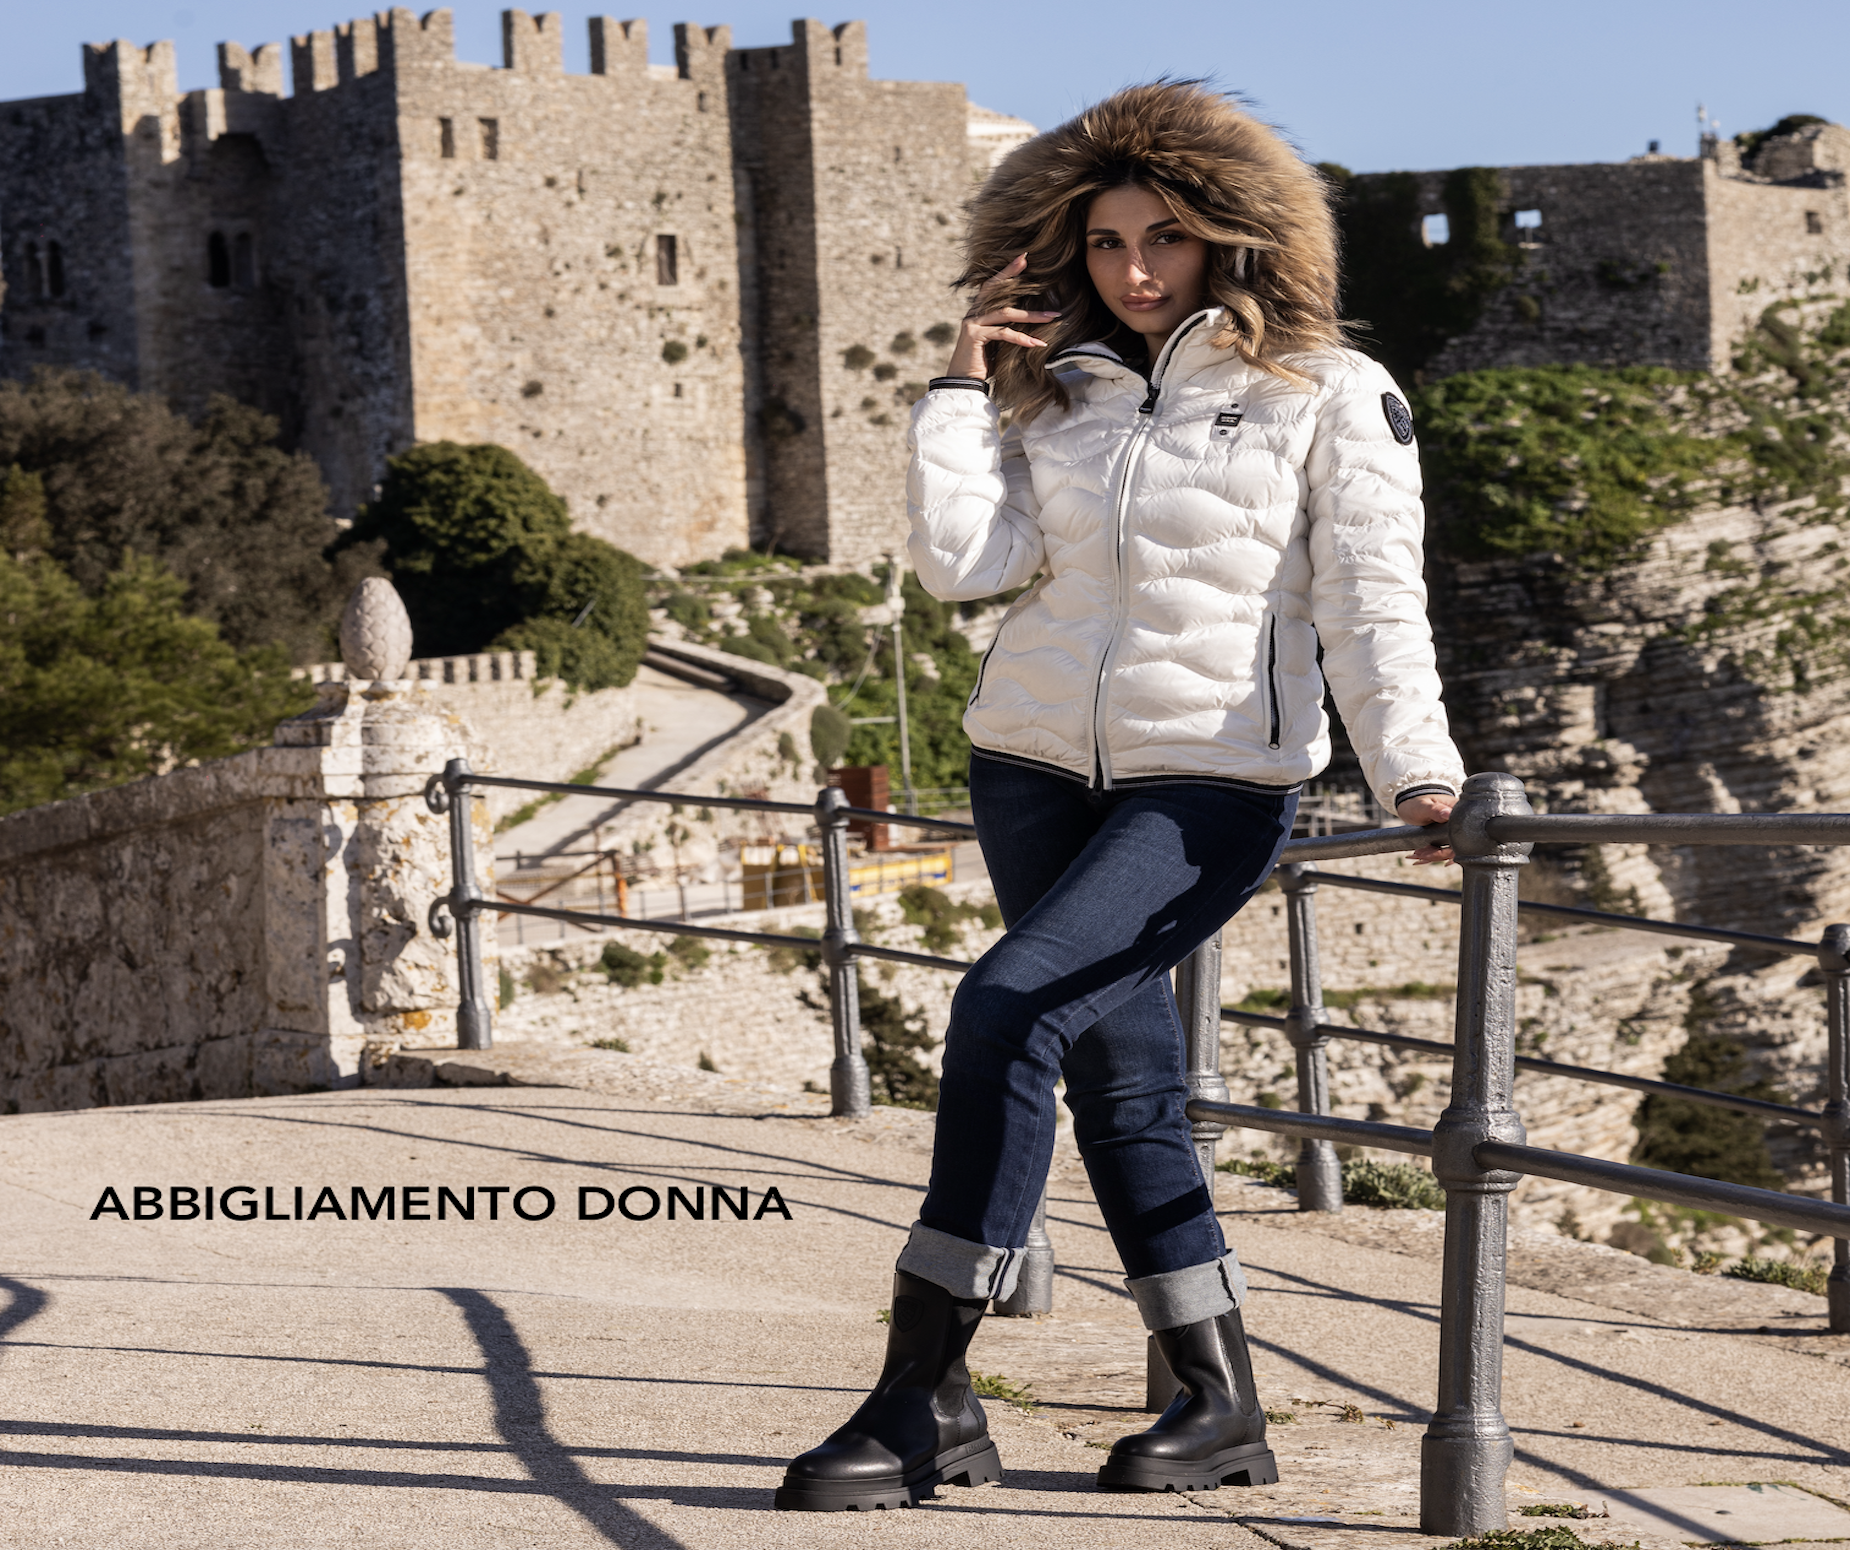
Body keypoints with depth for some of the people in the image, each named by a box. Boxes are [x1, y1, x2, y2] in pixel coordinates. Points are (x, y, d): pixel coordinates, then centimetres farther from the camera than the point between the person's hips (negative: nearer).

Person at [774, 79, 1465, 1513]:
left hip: (1215, 785, -6)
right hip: (1037, 764, 6)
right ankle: (1222, 1402, 18)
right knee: (1118, 1074, 7)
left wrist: (1418, 770, -18)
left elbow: (1373, 602, -7)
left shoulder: (1329, 396, -1)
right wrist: (963, 390, -1)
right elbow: (963, 562, -2)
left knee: (1008, 1008, -22)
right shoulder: (1056, 393, 10)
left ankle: (926, 1401, -20)